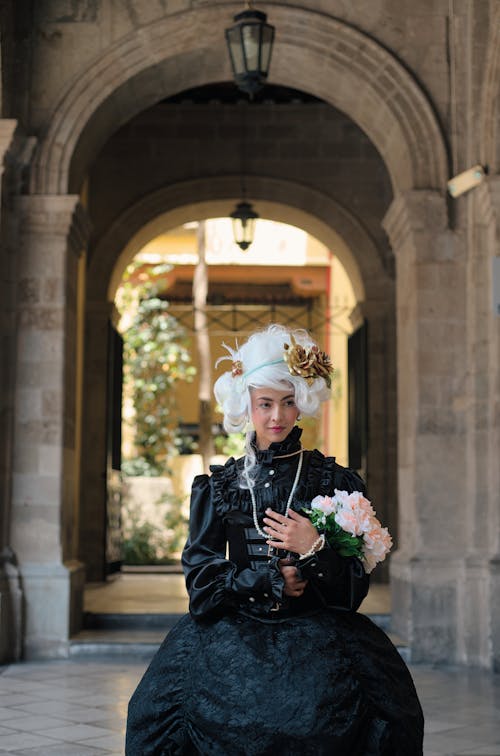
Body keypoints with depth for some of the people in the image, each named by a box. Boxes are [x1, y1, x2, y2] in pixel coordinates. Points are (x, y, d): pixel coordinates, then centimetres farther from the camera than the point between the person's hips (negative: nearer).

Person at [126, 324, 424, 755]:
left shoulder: (334, 481, 7)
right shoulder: (218, 485, 10)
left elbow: (357, 583, 5)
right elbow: (200, 575, 4)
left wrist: (317, 550, -13)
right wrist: (272, 580, -6)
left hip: (316, 632, -1)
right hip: (233, 634, 1)